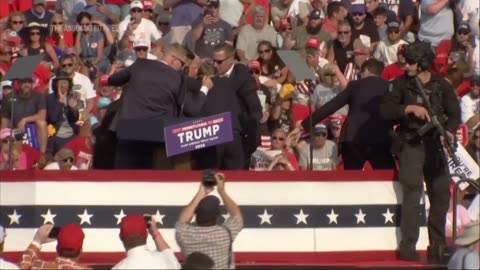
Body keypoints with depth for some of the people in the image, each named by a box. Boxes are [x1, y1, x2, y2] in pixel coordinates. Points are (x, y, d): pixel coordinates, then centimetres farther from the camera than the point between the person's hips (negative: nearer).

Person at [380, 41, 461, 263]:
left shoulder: (441, 85, 2)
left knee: (441, 194, 5)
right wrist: (410, 108, -21)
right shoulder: (402, 84, -1)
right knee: (412, 192, -13)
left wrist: (449, 131, -18)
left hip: (435, 143, 3)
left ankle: (437, 248, 17)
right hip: (410, 143, -3)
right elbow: (385, 109, -7)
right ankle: (408, 247, -12)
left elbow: (454, 113, 1)